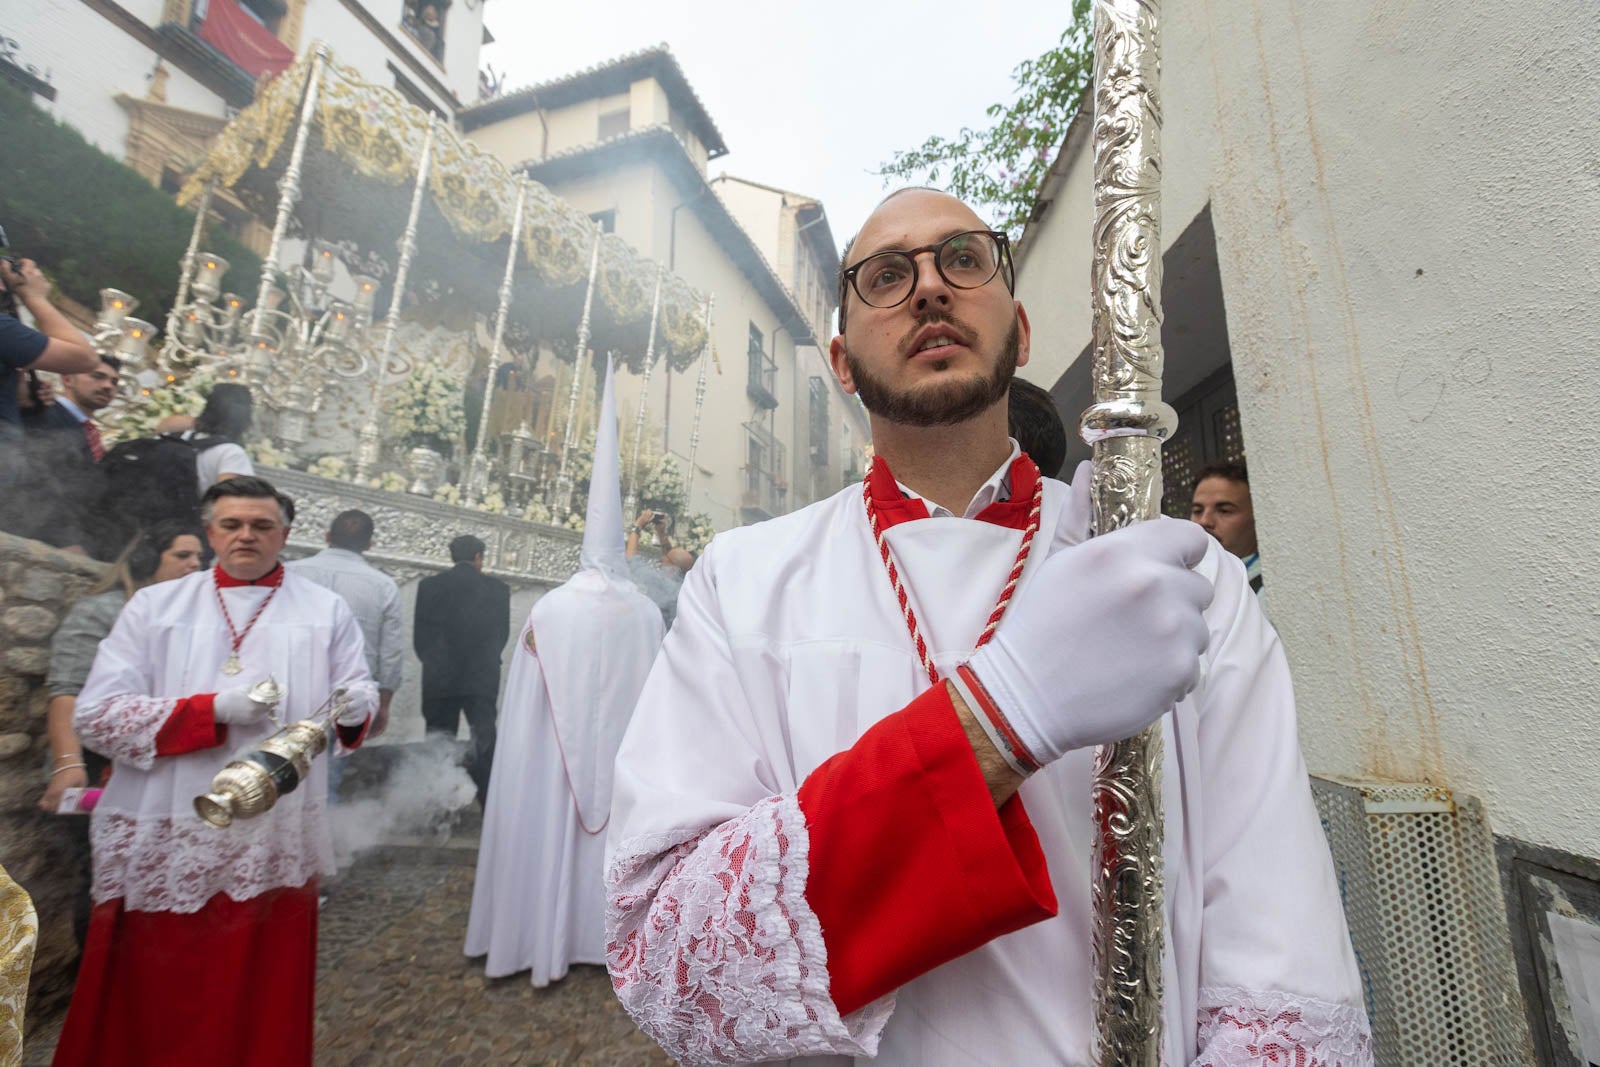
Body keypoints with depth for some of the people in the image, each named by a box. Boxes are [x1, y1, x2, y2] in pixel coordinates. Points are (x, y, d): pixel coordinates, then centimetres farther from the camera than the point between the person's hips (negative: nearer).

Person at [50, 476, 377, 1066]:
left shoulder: (325, 609, 4)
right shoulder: (154, 605, 5)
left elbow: (357, 691, 3)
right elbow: (95, 715, -2)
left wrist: (354, 707, -21)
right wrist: (215, 708, -16)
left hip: (277, 839, 0)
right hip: (161, 839, 1)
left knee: (263, 1006, 13)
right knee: (151, 1009, 14)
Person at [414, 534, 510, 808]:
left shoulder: (430, 585, -2)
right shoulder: (498, 588, -3)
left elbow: (419, 634, 2)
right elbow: (502, 633, 3)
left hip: (439, 678, 1)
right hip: (482, 677, -1)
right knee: (485, 744, 7)